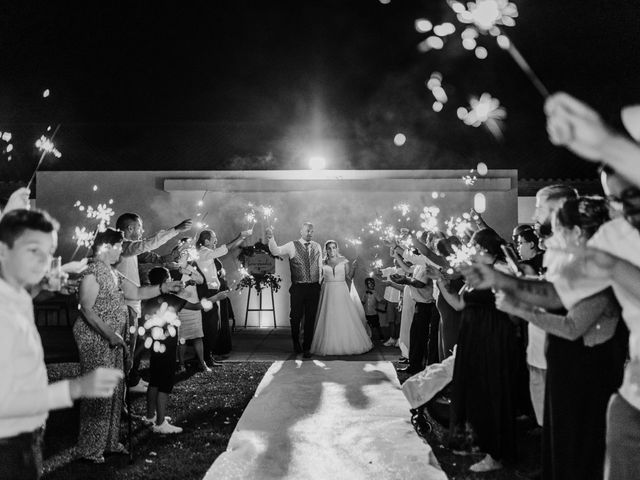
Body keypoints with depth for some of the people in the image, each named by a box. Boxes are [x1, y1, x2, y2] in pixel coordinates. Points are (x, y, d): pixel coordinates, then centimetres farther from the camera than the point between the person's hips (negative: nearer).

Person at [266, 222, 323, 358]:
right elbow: (276, 251, -16)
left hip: (314, 288, 3)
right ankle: (296, 342, 32)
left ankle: (306, 348, 17)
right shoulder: (292, 246, -2)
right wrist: (271, 238, -33)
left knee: (310, 319, 5)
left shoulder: (317, 246, 9)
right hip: (298, 288, -2)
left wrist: (320, 282, 14)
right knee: (296, 317, 4)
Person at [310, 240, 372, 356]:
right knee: (329, 319, -2)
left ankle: (347, 344, 5)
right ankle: (329, 345, 4)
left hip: (341, 292, 0)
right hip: (328, 293, 0)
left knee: (344, 318, -3)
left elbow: (349, 277, 2)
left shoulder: (344, 261, 5)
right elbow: (319, 278, 9)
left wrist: (353, 267, -9)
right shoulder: (323, 263, 7)